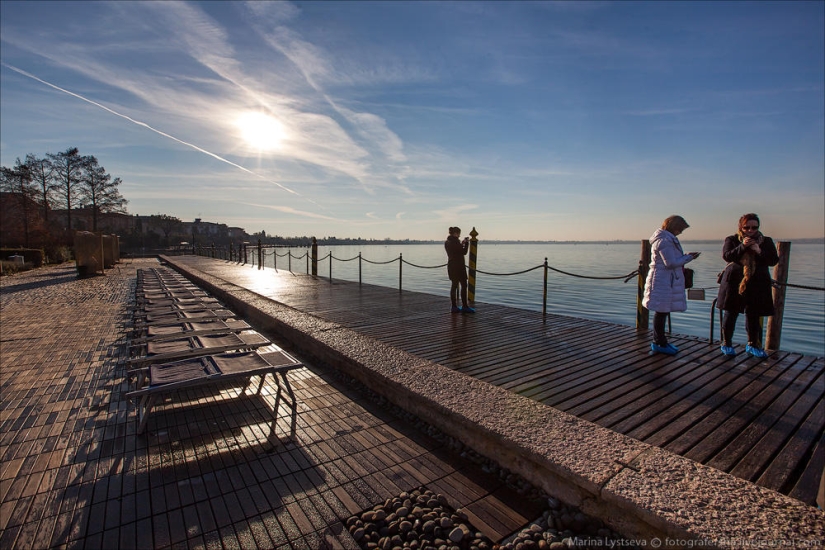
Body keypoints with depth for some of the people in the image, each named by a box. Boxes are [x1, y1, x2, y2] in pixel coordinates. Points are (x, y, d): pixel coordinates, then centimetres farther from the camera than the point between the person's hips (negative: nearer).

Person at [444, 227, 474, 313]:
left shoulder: (447, 242, 11)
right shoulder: (455, 242, -16)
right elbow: (464, 252, -13)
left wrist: (461, 243, 15)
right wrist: (466, 243, -3)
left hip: (451, 266, 9)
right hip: (458, 266, -9)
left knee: (454, 285, 9)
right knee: (464, 285, -1)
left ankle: (454, 306, 11)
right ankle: (464, 306, 0)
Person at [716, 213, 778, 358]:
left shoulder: (766, 241, 9)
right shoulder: (732, 240, 3)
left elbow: (774, 260, -1)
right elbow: (727, 256, -11)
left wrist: (759, 251, -17)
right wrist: (742, 246, -24)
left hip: (757, 284, 2)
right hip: (734, 282, -2)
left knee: (754, 315, 6)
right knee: (730, 313, 2)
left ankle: (752, 344, 23)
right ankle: (726, 344, 14)